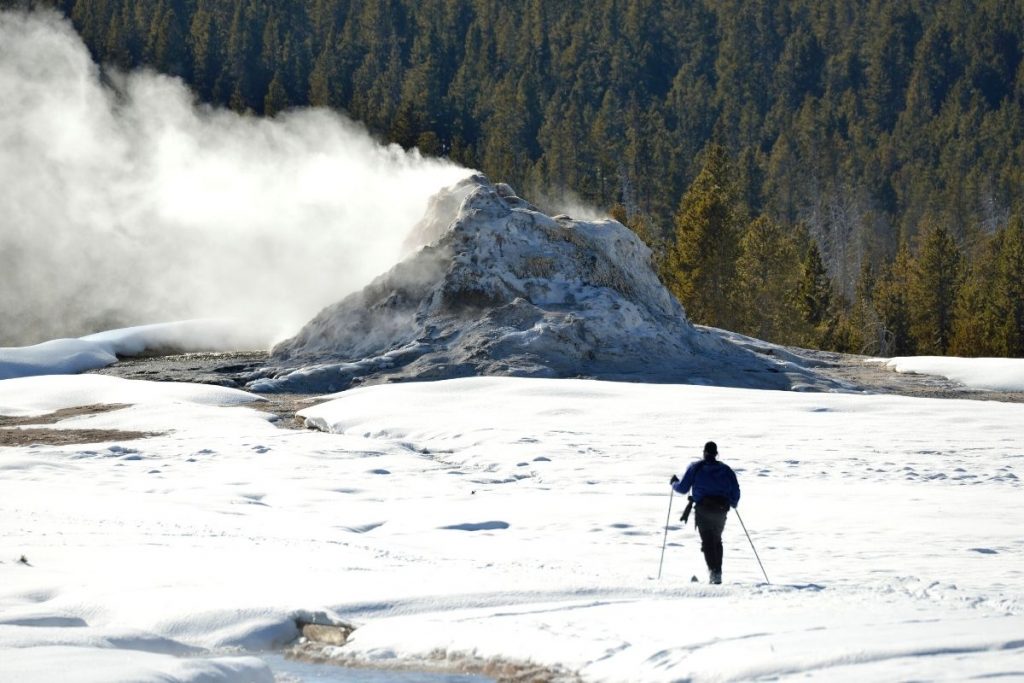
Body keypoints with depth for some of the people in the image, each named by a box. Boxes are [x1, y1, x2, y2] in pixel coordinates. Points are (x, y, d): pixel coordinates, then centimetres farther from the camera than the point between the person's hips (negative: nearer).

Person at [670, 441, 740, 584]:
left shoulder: (695, 467, 3)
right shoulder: (726, 469, 10)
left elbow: (682, 488, 1)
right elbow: (735, 493, 10)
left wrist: (674, 482, 23)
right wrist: (733, 503, 31)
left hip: (703, 509, -3)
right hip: (721, 510, 3)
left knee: (707, 541, -6)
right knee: (717, 540, 19)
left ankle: (713, 570, -24)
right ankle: (718, 571, 13)